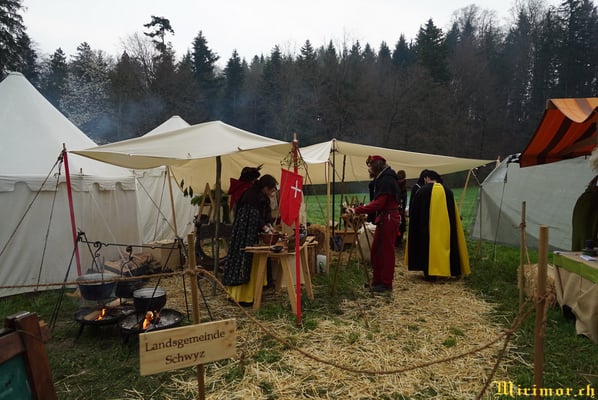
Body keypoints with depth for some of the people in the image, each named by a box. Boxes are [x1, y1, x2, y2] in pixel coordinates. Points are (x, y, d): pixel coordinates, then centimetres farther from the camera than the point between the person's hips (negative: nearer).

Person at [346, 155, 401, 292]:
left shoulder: (386, 180, -16)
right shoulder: (381, 179, 16)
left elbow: (378, 204, -24)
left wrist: (357, 210, -25)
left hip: (388, 219, -10)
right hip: (383, 219, 10)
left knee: (386, 251, -2)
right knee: (376, 251, 14)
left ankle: (386, 284, 9)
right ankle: (377, 281, 24)